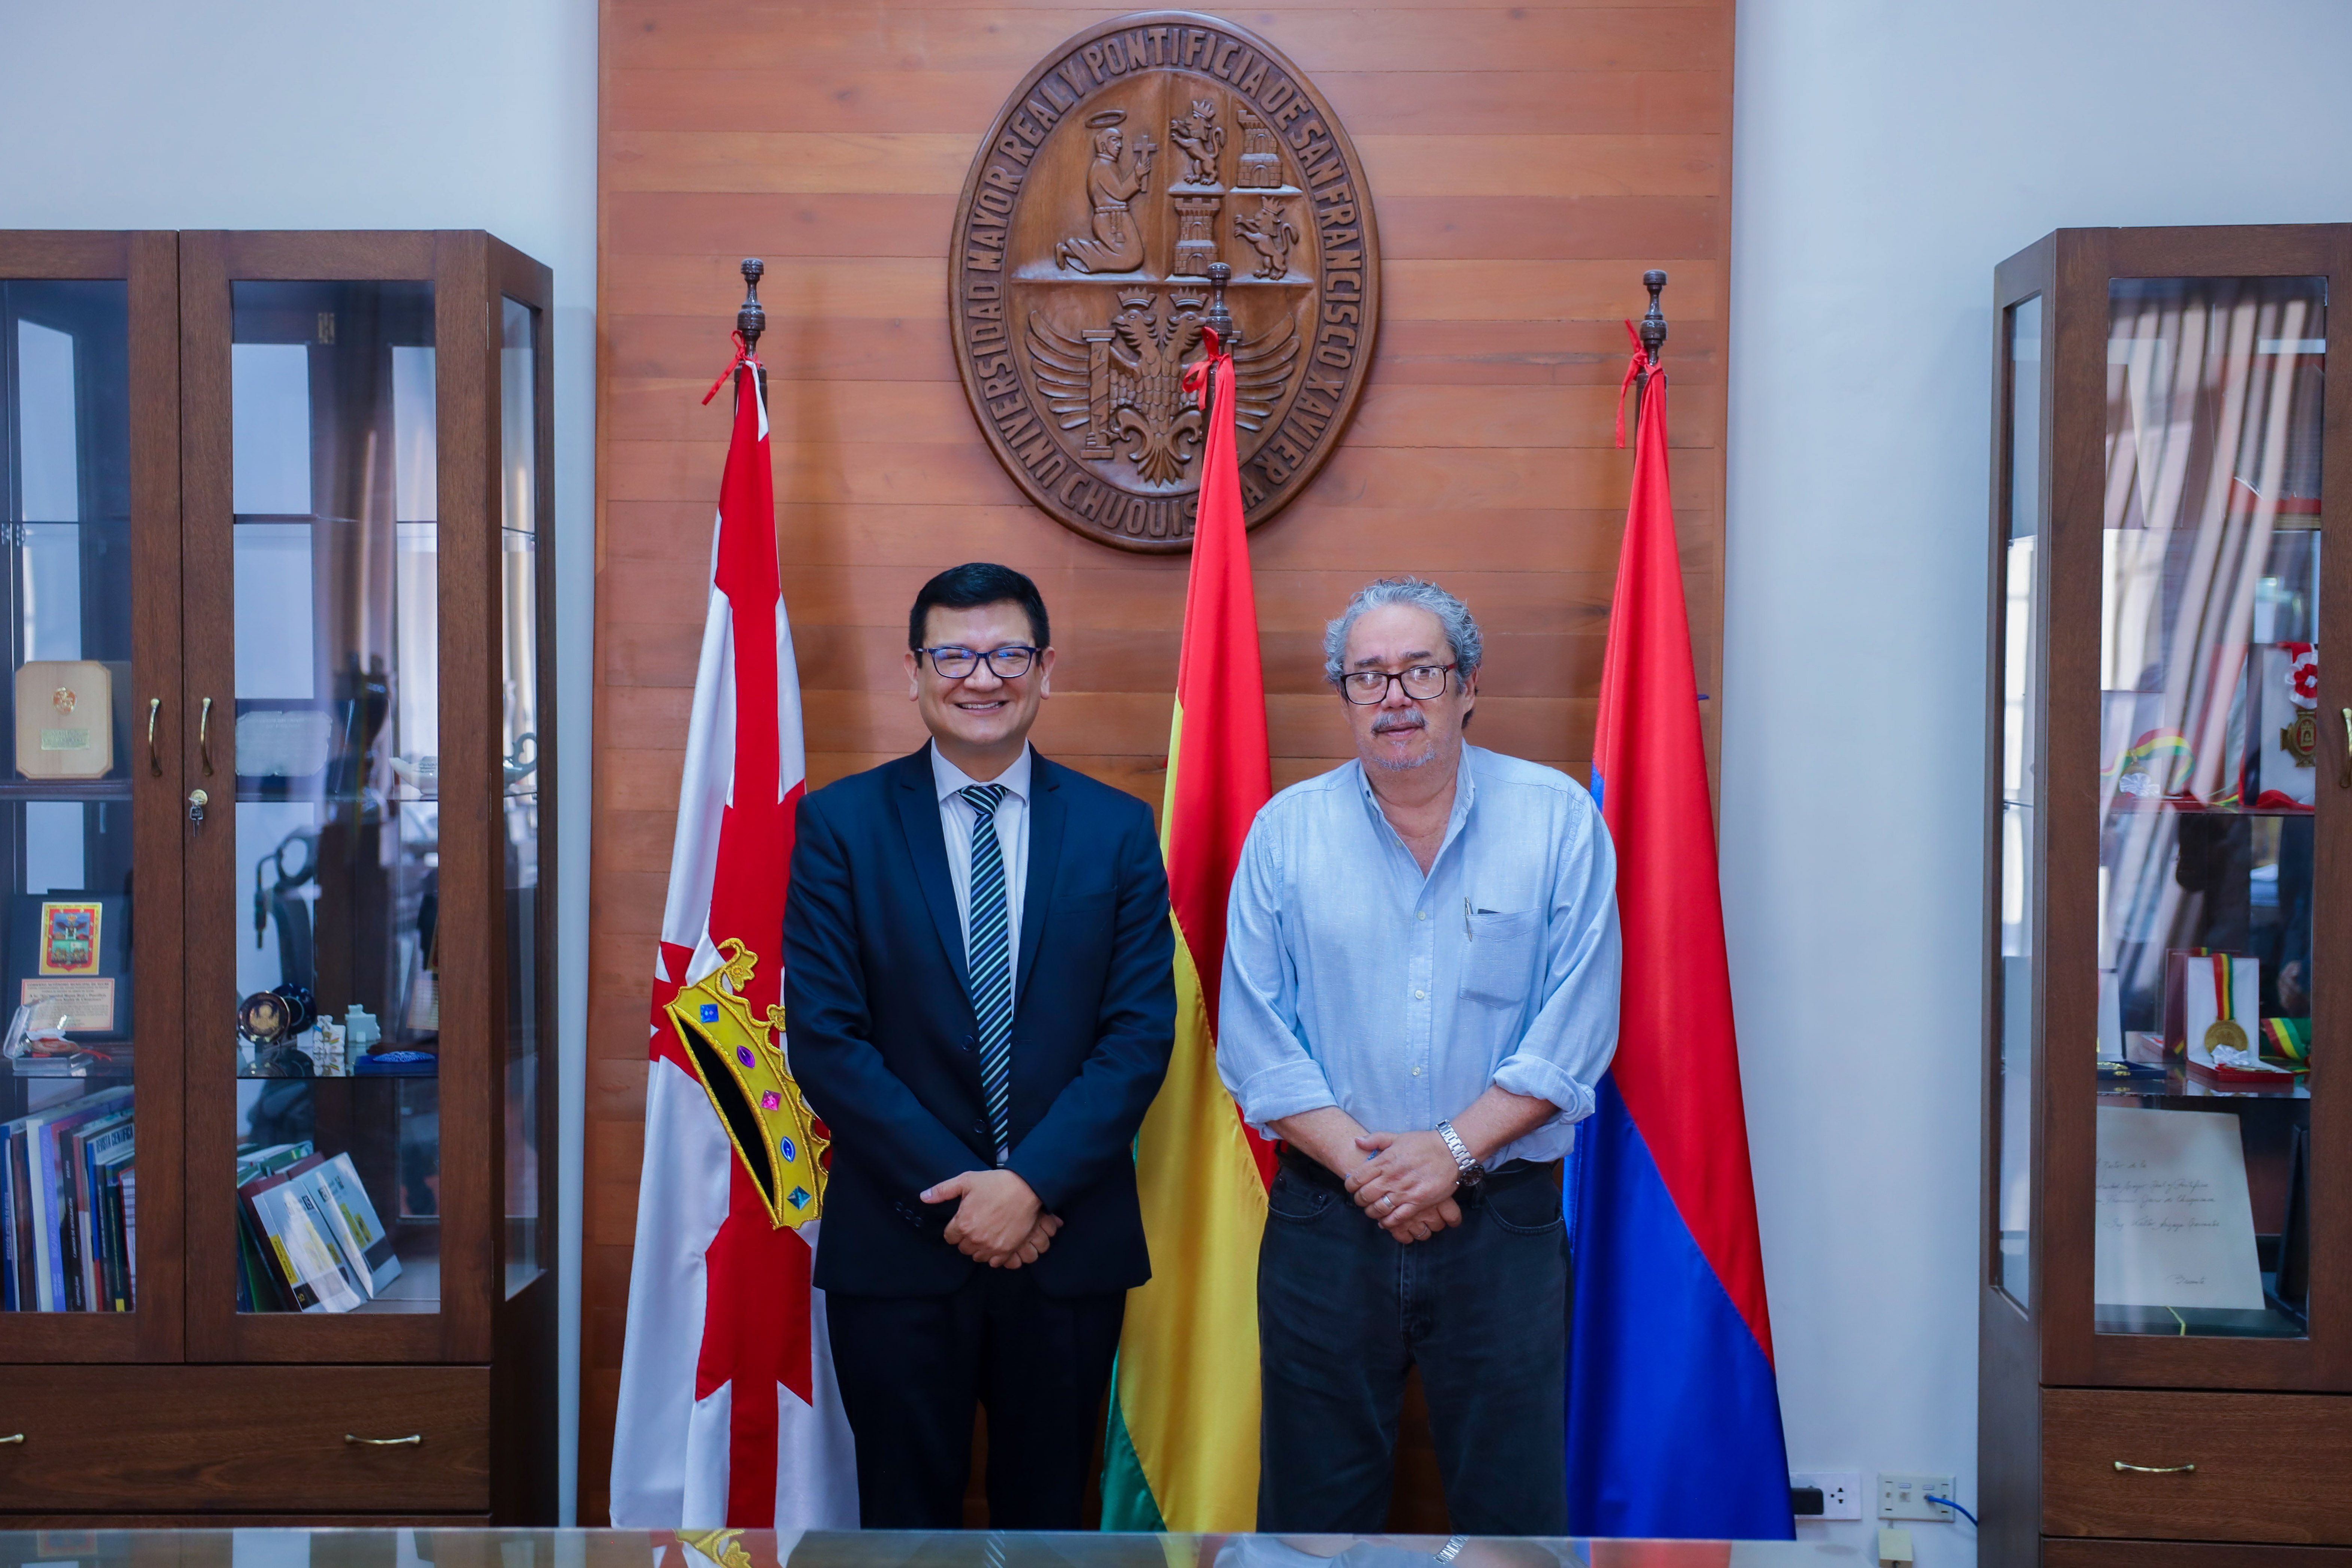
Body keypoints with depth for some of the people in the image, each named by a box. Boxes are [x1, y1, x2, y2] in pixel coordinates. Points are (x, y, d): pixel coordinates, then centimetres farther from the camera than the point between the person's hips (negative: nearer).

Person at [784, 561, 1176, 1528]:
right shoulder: (839, 823, -2)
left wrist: (1034, 1184, -14)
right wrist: (956, 1197, -12)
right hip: (898, 1245, -1)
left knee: (1048, 1513, 15)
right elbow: (825, 1039, -7)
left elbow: (1140, 1032, -2)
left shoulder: (1119, 829, 3)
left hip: (1072, 1243, 2)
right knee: (907, 1516, 11)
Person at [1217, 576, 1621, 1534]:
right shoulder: (1286, 830, 2)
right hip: (1326, 1223, 1)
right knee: (1313, 1502, 11)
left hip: (1502, 1221, -1)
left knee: (1513, 1503, 6)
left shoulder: (1559, 820, 0)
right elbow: (1254, 1039, -1)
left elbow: (1577, 1030, -5)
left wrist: (1453, 1148, -15)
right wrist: (1361, 1161, -13)